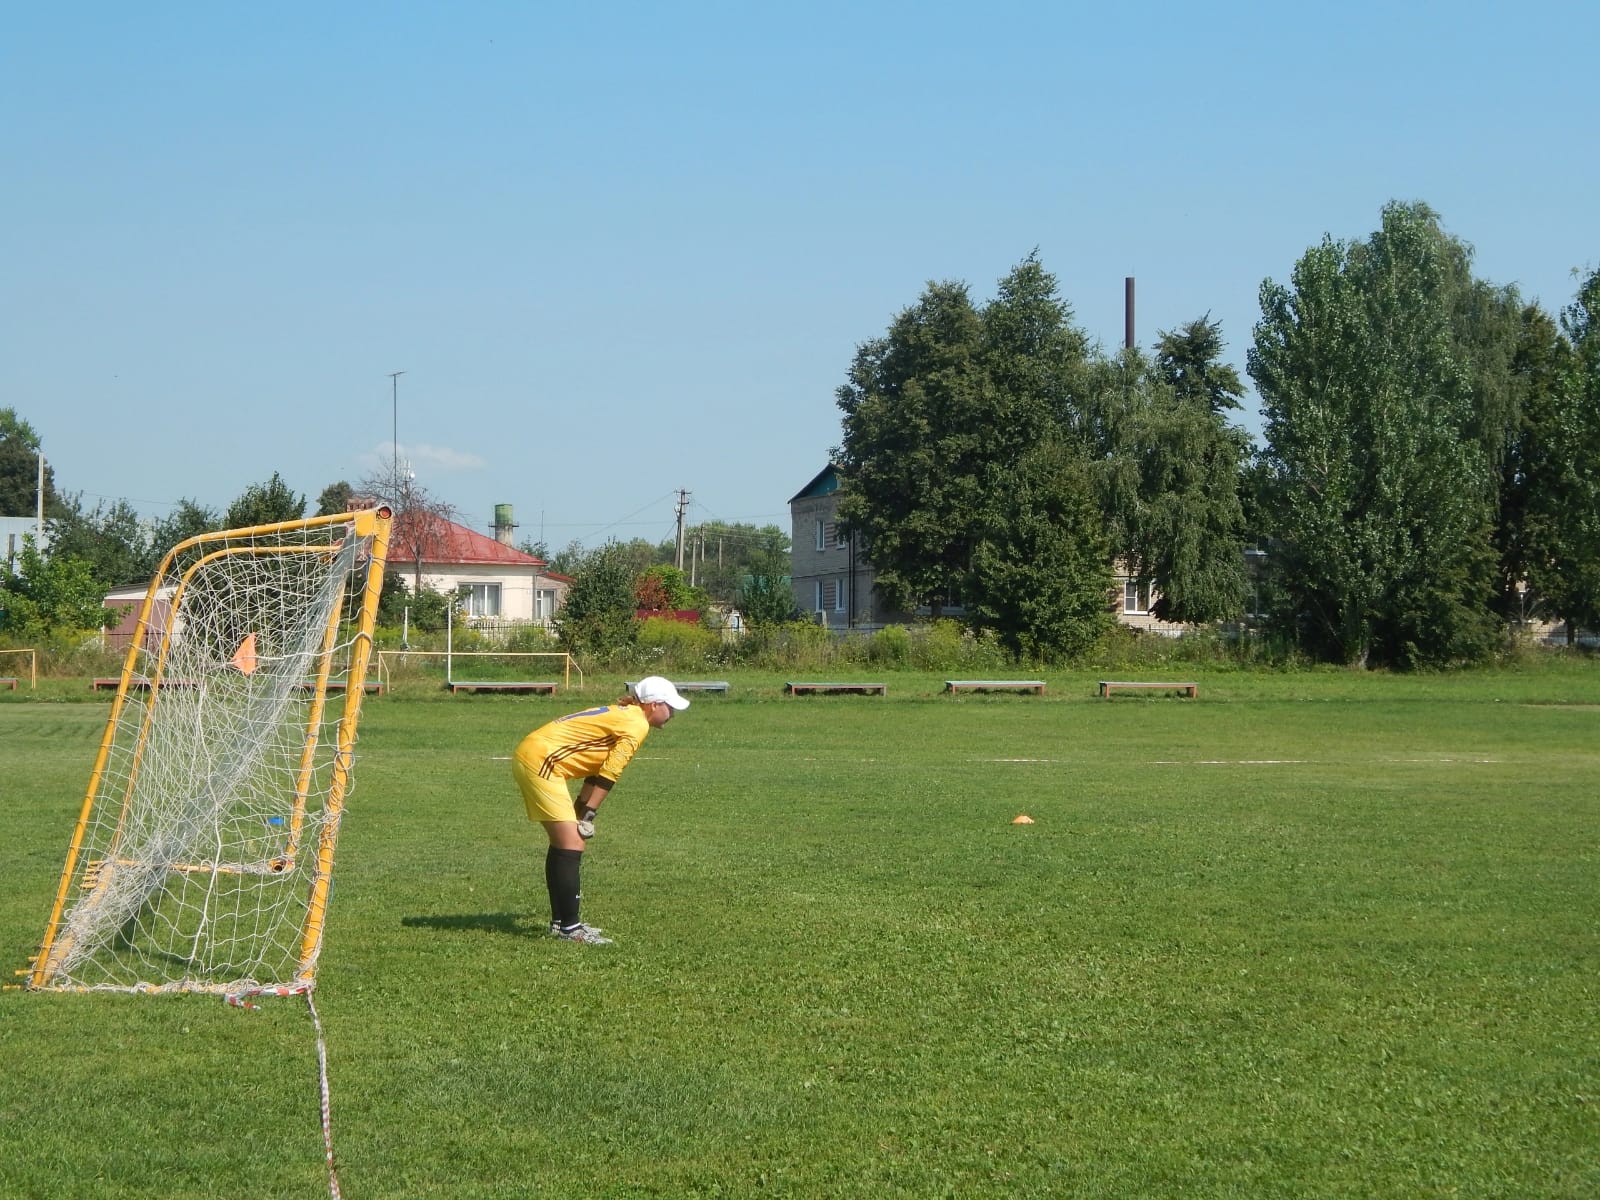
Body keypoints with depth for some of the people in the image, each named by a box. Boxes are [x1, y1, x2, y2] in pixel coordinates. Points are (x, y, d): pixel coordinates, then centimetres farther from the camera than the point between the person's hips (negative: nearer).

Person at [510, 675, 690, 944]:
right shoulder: (636, 724, -8)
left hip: (527, 755, 10)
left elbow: (597, 770, 20)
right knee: (572, 844, -10)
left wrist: (580, 813, 16)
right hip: (541, 761, -10)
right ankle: (569, 927, -11)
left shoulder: (621, 715, 21)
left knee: (562, 841, 17)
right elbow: (609, 774, -12)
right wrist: (587, 816, -9)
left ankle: (560, 920, 22)